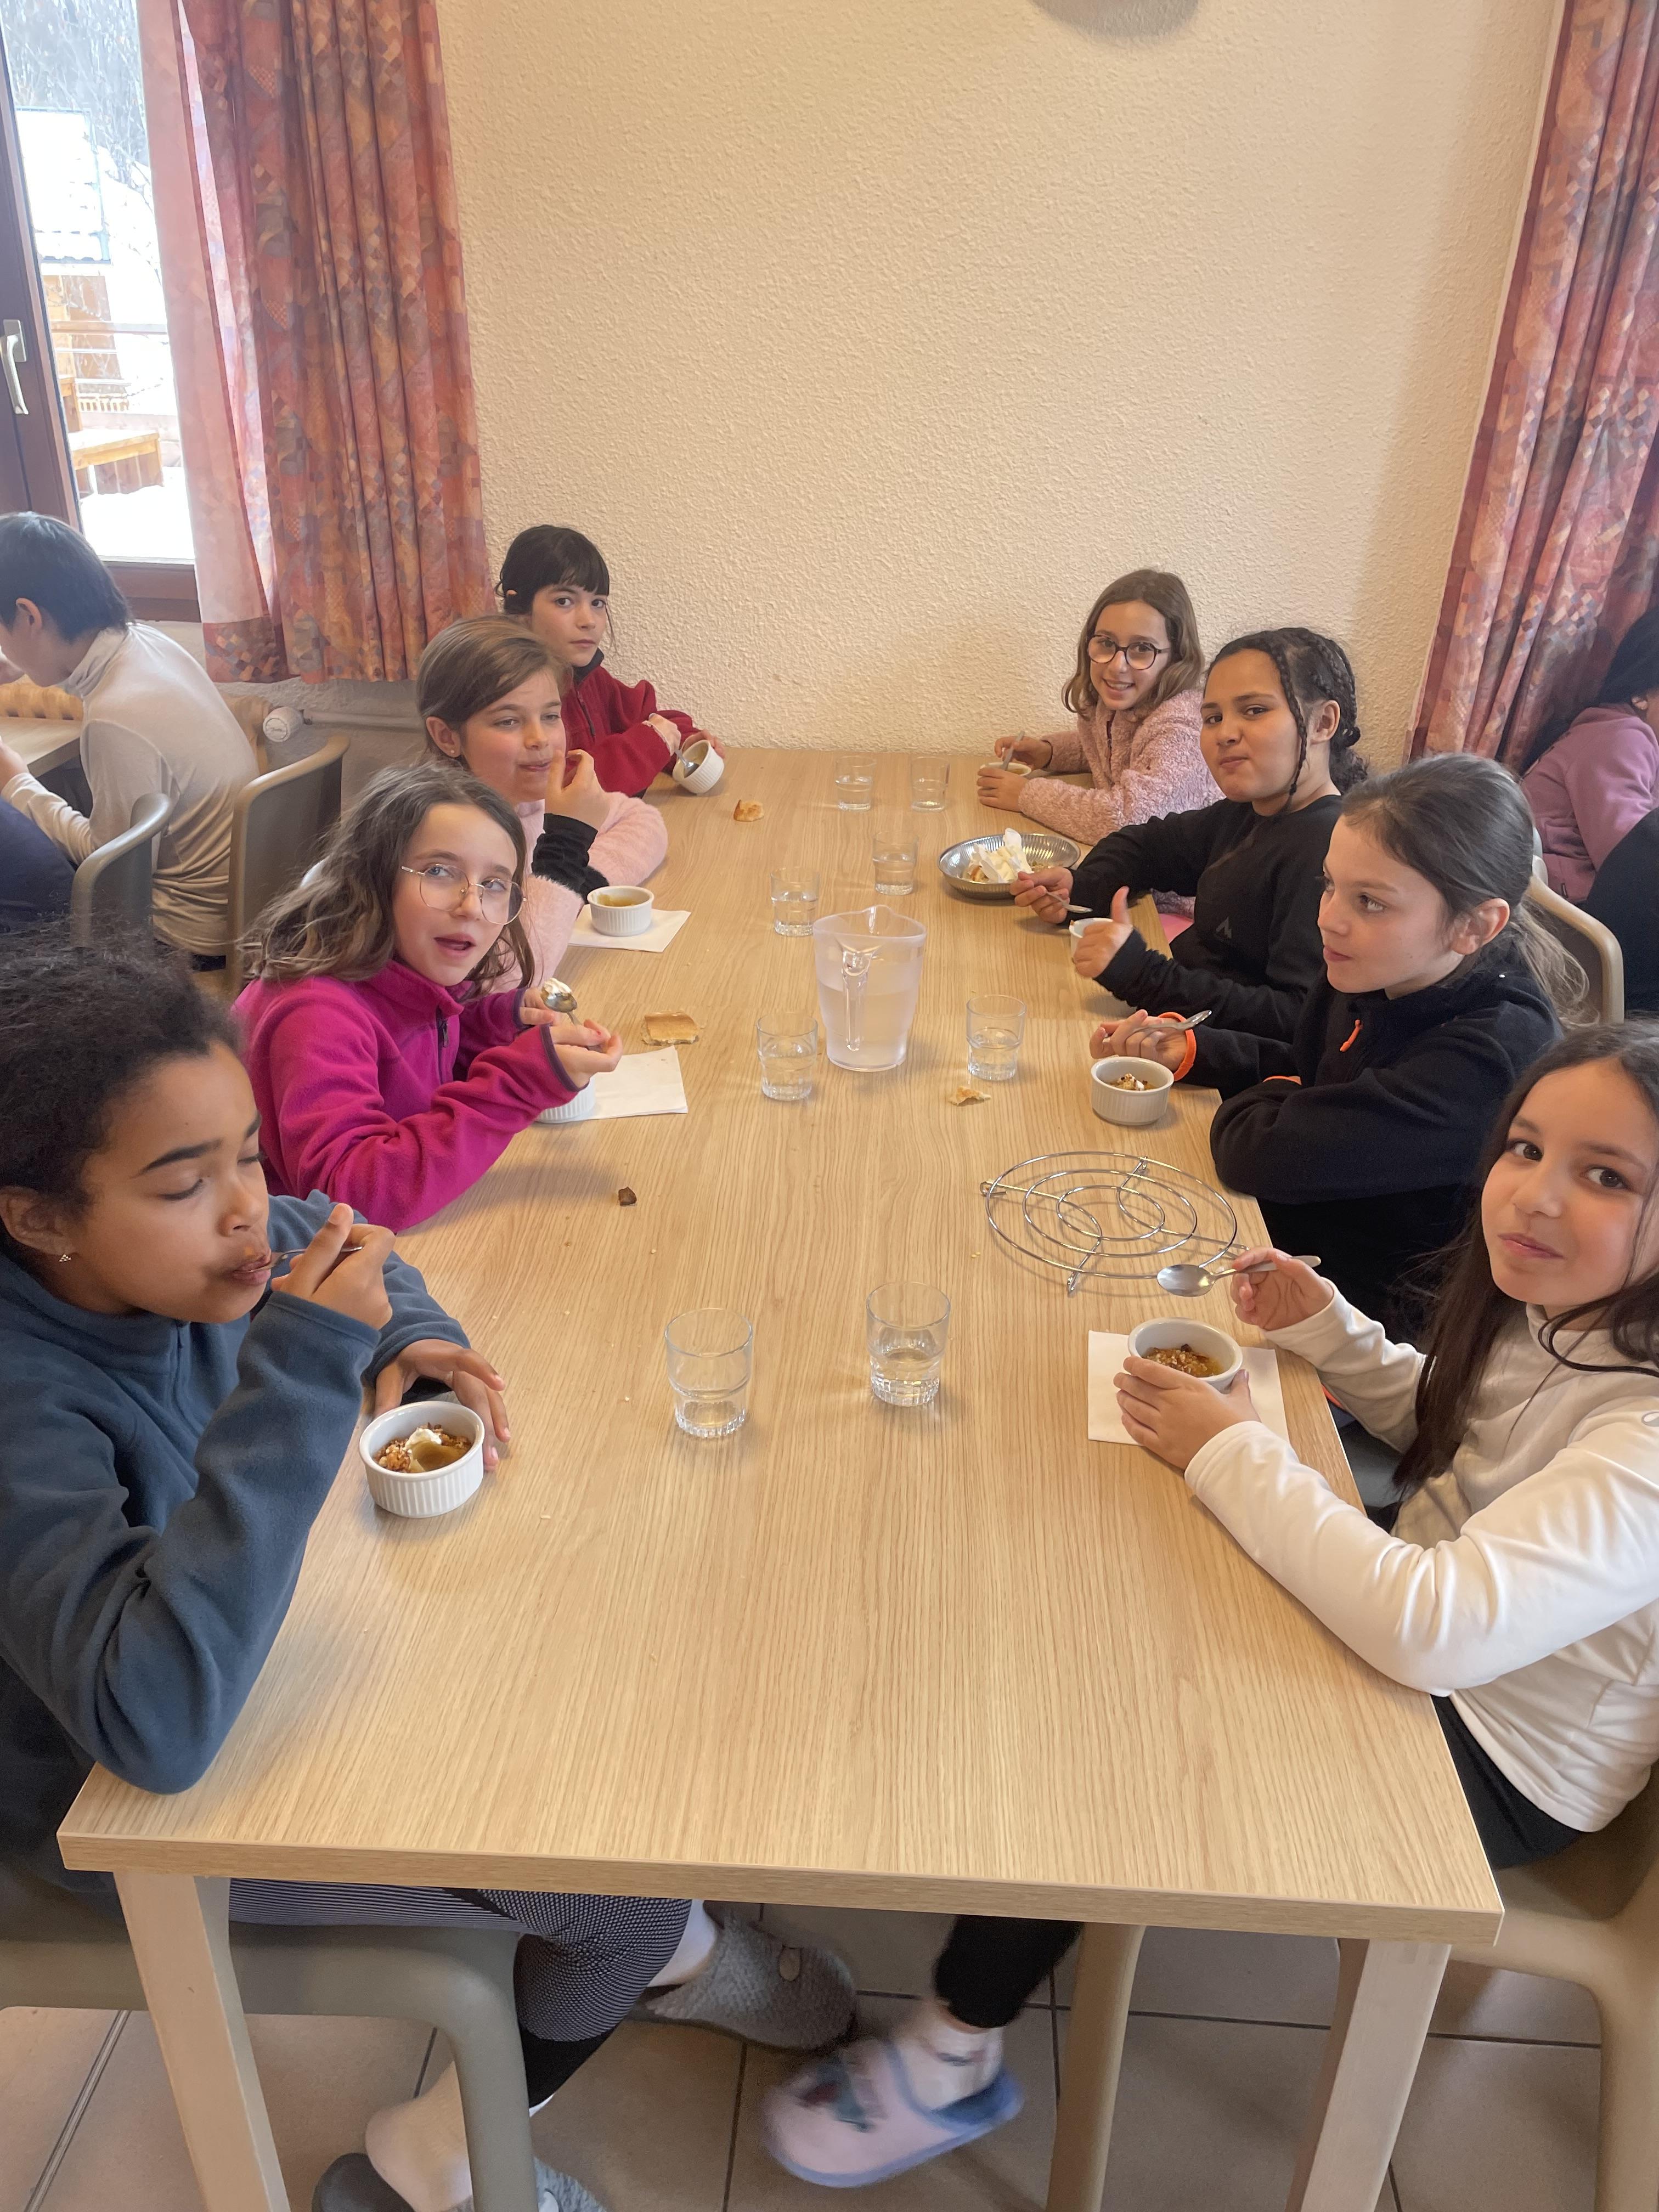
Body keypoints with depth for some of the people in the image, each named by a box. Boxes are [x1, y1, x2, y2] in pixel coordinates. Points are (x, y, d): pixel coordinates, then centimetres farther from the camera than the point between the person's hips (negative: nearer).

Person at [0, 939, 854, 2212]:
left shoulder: (173, 1254, -15)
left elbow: (338, 1238, 7)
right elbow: (159, 1723, -46)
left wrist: (410, 1344, -13)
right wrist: (304, 1371, -46)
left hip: (258, 1662, 7)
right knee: (628, 1879, -4)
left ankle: (663, 1955, 34)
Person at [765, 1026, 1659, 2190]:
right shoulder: (1550, 1306, -7)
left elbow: (1436, 1626, -42)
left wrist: (1234, 1449, -31)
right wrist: (1323, 1327, -4)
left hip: (1496, 1765, -8)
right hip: (1417, 1622, 8)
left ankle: (954, 2060, 18)